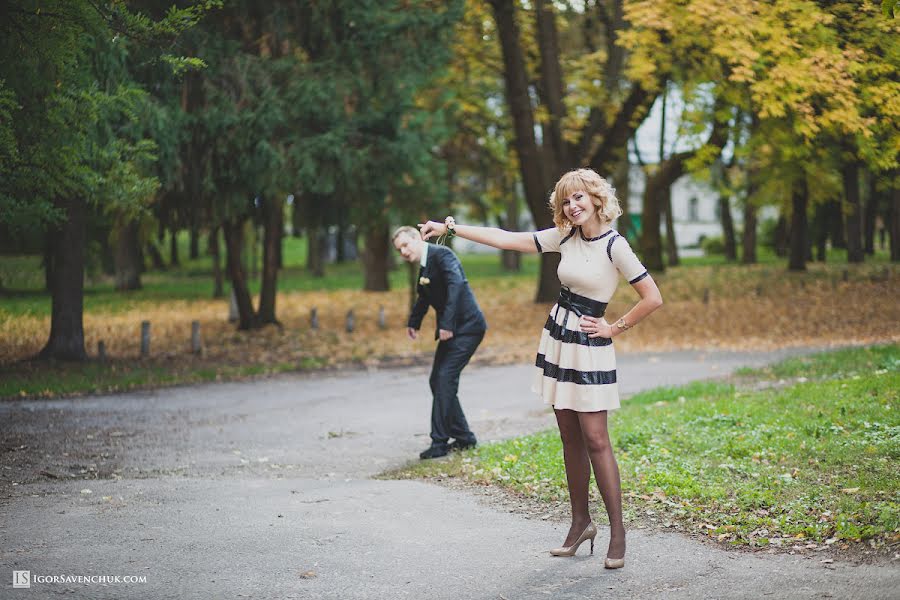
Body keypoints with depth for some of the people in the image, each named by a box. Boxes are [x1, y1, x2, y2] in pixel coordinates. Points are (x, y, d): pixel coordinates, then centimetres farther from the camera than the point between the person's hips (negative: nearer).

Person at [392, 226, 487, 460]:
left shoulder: (441, 254, -15)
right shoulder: (424, 266, 13)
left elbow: (456, 284, -30)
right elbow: (424, 296, 30)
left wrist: (447, 323, -34)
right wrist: (413, 322, 37)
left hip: (467, 327, -10)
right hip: (450, 329, 10)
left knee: (445, 378, -15)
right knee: (437, 380, 10)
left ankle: (440, 442, -12)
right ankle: (464, 437, 19)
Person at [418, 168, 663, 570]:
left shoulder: (614, 246, -13)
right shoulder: (565, 238, 6)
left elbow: (653, 298, -14)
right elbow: (506, 239, 7)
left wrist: (616, 328, -7)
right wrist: (450, 228, 5)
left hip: (589, 347, -6)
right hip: (558, 340, 6)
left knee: (595, 439, -8)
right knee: (570, 439, 9)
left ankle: (617, 531, -2)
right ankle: (580, 522, 18)